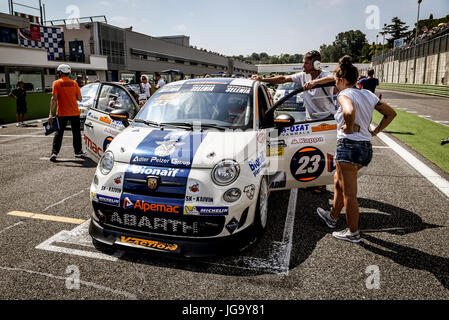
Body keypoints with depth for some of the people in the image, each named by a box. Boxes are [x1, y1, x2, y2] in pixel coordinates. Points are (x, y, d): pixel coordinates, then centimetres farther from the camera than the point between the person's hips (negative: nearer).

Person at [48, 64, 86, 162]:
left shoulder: (56, 83, -4)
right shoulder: (74, 83, 3)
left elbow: (54, 99, -12)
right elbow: (79, 98, 3)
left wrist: (51, 114, -13)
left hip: (62, 113, -1)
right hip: (74, 112, 2)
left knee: (59, 133, 7)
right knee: (76, 132, 11)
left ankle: (54, 153, 2)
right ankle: (78, 152, 16)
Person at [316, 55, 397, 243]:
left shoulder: (345, 94, -11)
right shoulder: (368, 94, 13)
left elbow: (350, 111, -35)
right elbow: (391, 113, 19)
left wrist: (349, 127, -16)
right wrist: (375, 131, 16)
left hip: (349, 146, -9)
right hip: (366, 148, 9)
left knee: (349, 193, 4)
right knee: (338, 182, 26)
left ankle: (353, 233, 17)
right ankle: (333, 217, 41)